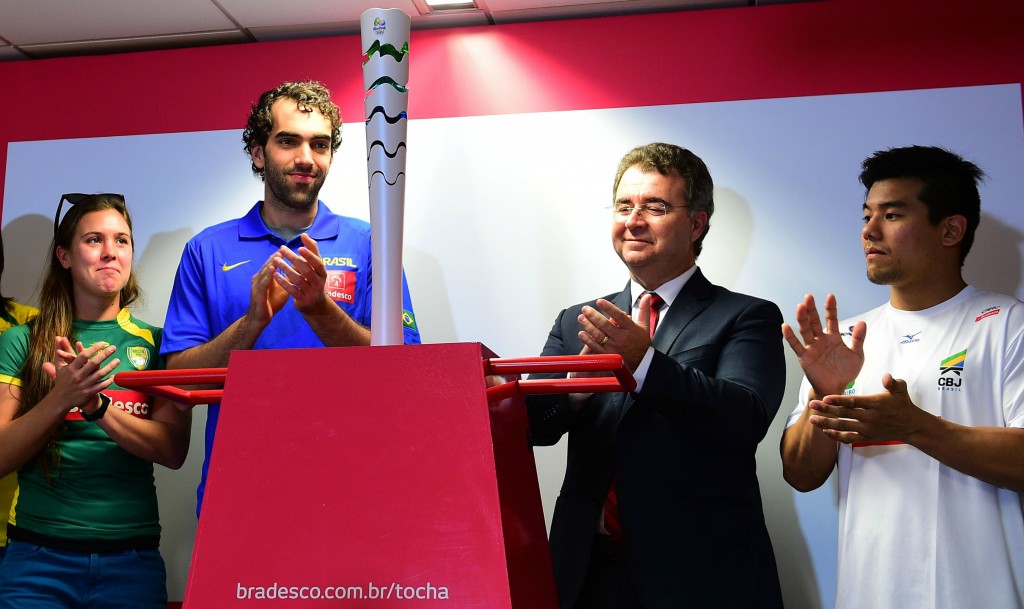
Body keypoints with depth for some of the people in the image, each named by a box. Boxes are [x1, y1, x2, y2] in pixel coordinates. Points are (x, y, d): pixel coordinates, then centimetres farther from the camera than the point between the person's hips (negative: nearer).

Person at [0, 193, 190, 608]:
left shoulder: (156, 343, 4)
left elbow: (174, 449, -7)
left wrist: (95, 405, -20)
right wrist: (61, 399, -20)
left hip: (132, 558, 1)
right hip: (38, 556, -1)